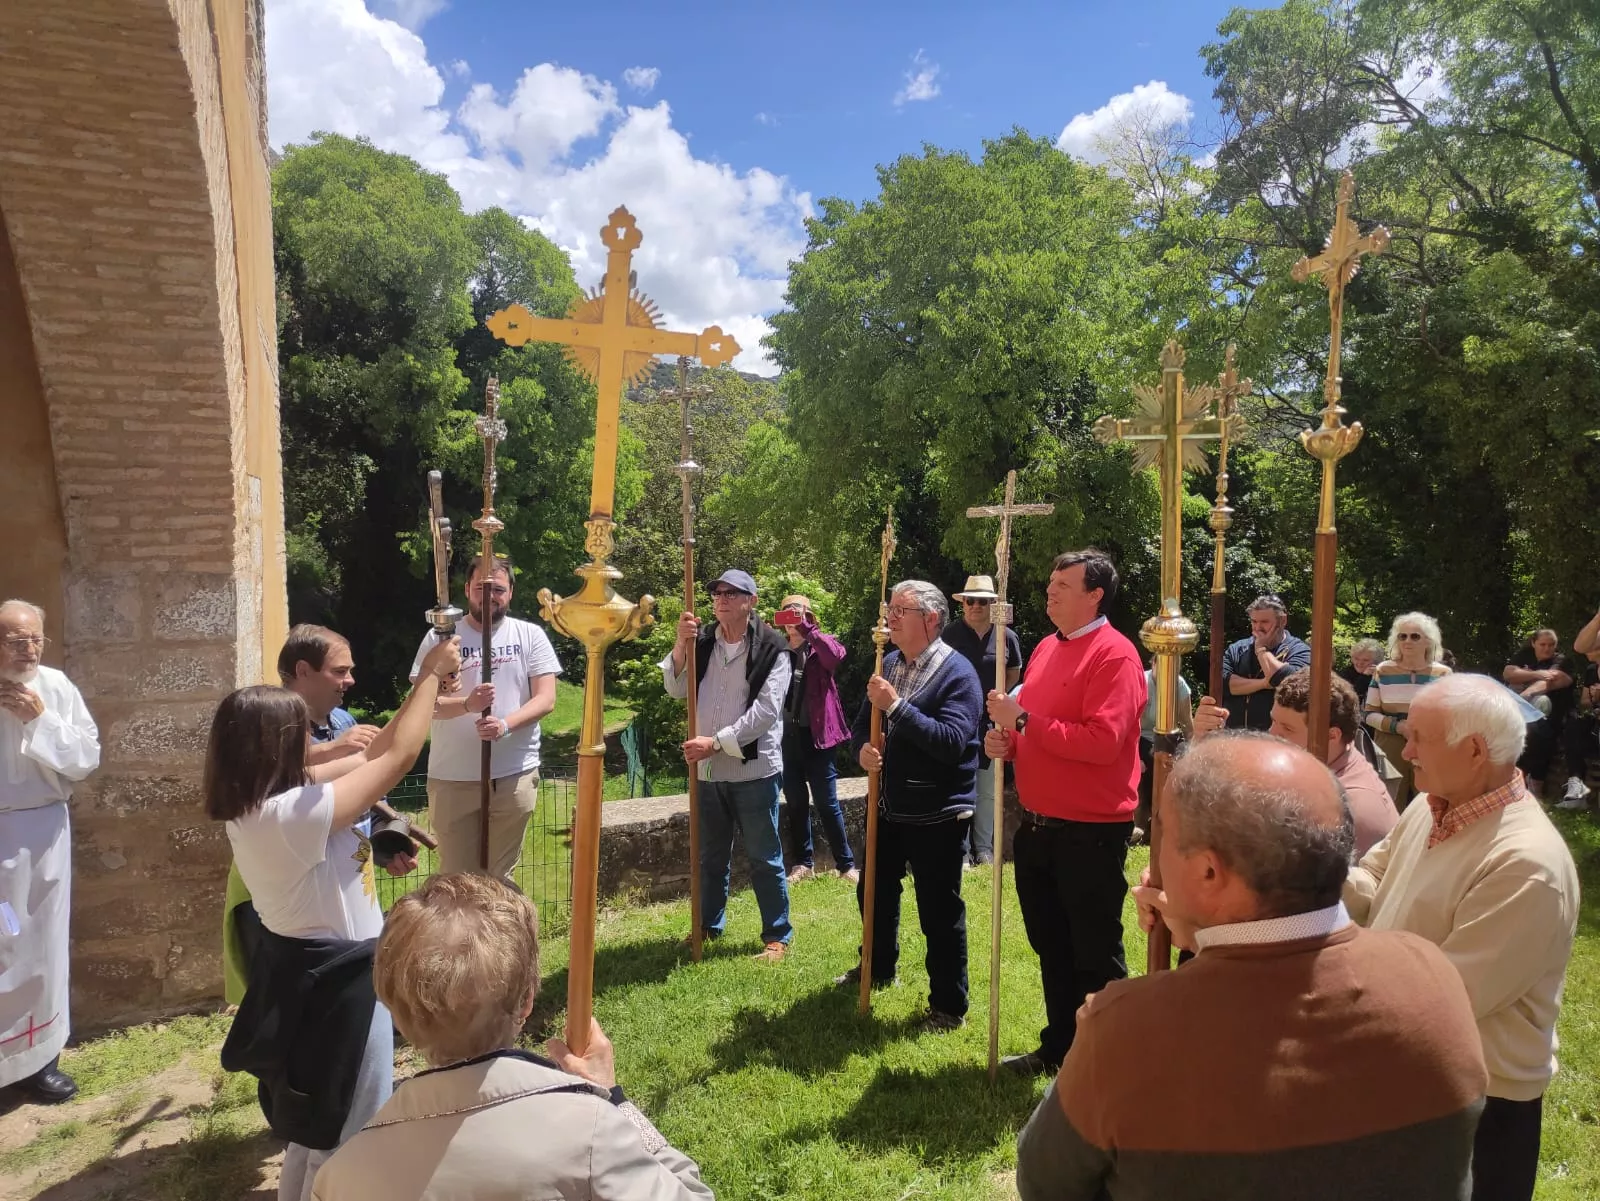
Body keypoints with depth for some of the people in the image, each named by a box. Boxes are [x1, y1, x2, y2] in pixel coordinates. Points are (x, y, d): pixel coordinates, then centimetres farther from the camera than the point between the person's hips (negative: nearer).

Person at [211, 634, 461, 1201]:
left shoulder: (254, 807, -2)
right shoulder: (290, 814, -31)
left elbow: (371, 755, 2)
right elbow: (397, 758, -24)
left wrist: (429, 680, 2)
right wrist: (431, 673, -13)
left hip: (309, 968, 10)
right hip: (334, 981, -10)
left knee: (316, 1127, 30)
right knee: (347, 1139, 11)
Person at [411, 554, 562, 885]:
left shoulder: (530, 635, 2)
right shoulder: (440, 637, 0)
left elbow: (546, 699, -5)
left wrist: (506, 724, -24)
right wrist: (467, 704, -26)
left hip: (514, 776, 1)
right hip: (452, 778, 0)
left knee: (501, 875, 12)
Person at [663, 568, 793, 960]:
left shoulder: (771, 648, -10)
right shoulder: (703, 642, 6)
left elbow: (766, 710, -17)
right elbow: (677, 689, 1)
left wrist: (717, 741, -21)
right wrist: (682, 644, -15)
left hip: (754, 769, -5)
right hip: (709, 770, 5)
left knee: (764, 858, 5)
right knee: (711, 855, 19)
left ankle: (777, 935, 18)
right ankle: (709, 926, 34)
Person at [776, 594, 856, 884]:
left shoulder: (822, 645, 0)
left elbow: (836, 655, -24)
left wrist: (806, 628, -26)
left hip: (815, 734, -3)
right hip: (786, 735, 3)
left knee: (827, 803, 1)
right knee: (795, 803, 11)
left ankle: (846, 864, 12)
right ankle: (803, 863, 22)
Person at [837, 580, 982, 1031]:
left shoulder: (957, 672, -16)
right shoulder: (889, 664, 6)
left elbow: (952, 742, -28)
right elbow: (863, 723, 12)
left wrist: (896, 705, -29)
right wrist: (863, 749, -11)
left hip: (937, 815, -8)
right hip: (889, 806, 8)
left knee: (940, 910, 4)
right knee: (875, 892, 23)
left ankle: (949, 1006, 22)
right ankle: (878, 967, 48)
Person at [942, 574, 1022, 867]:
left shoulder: (1006, 636, -1)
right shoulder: (951, 634, -7)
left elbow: (1014, 672, 15)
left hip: (992, 721, 2)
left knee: (989, 790, 11)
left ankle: (984, 848, 24)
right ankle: (961, 849, 13)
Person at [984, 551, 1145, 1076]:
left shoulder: (1114, 654, -14)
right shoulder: (1046, 649, 11)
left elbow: (1102, 741, -25)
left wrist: (1022, 720, -21)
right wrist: (1007, 740, -1)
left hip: (1091, 833, -8)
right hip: (1038, 827, 8)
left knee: (1096, 957, 6)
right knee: (1051, 947, 20)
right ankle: (1060, 1046, 36)